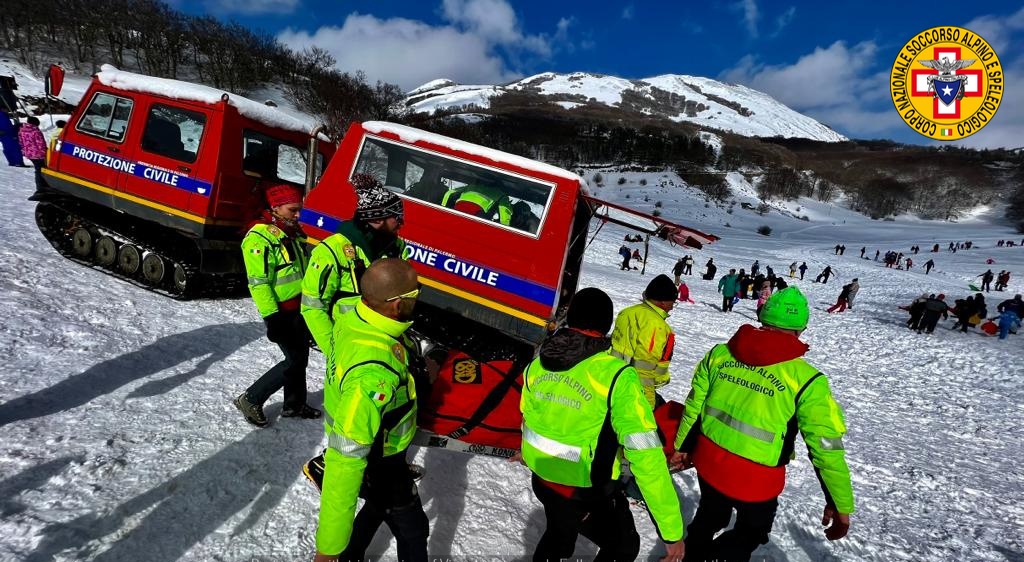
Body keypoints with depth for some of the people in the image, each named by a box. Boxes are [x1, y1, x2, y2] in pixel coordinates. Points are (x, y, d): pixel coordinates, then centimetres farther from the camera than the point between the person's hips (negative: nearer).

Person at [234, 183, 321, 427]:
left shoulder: (292, 232, 10)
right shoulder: (259, 238, -18)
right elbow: (258, 282, -22)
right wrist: (271, 317, -24)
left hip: (300, 307, 9)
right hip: (282, 312, -9)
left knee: (300, 357, 16)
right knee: (294, 361, -6)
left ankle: (294, 404, 32)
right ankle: (251, 399, 9)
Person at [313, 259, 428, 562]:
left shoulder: (355, 317, -18)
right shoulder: (372, 373, -44)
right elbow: (346, 456, -39)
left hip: (374, 444, 7)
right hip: (379, 465, -7)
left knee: (378, 507, 35)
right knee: (412, 530, 21)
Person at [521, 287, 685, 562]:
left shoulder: (537, 365, -8)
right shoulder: (616, 377, -26)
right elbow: (646, 456, -27)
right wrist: (672, 529, -19)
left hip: (541, 480, 5)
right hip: (587, 494, -5)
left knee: (558, 535, 35)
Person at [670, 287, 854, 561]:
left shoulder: (720, 353, -5)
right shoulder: (806, 380, -18)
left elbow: (693, 405, 4)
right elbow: (826, 448, -14)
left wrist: (683, 446, 18)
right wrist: (840, 504, -1)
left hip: (708, 461, 4)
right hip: (756, 479, -4)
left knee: (709, 518, 32)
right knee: (751, 533, 28)